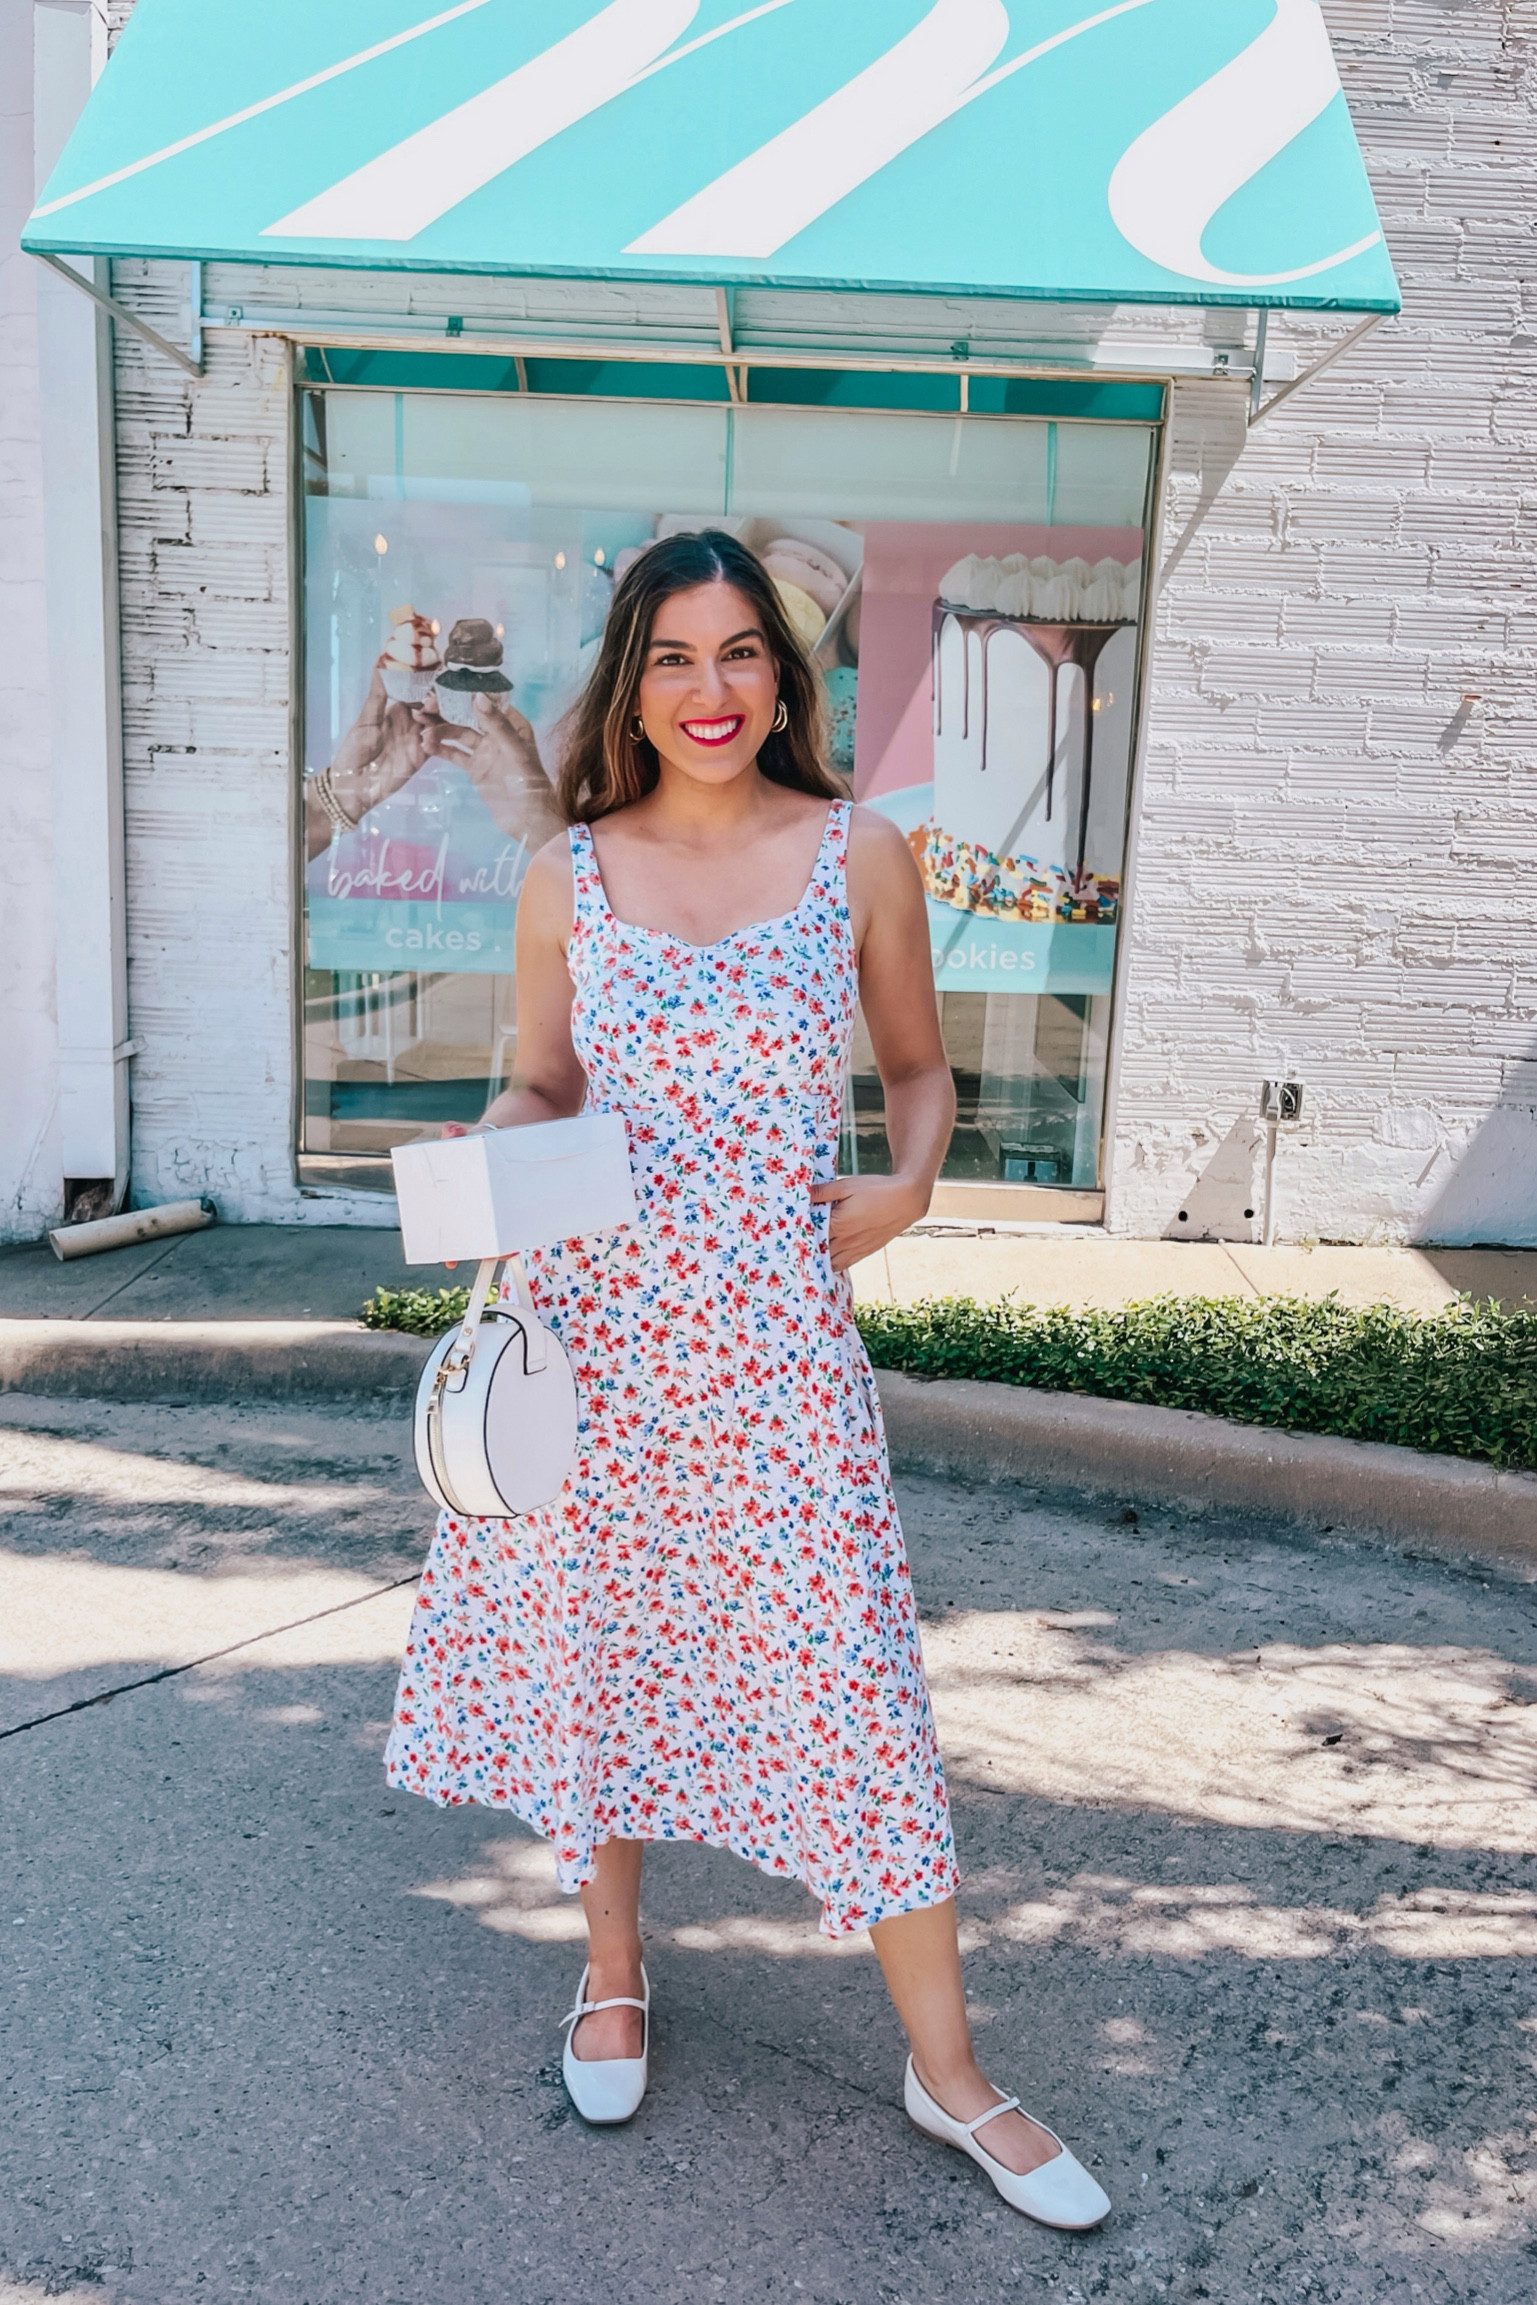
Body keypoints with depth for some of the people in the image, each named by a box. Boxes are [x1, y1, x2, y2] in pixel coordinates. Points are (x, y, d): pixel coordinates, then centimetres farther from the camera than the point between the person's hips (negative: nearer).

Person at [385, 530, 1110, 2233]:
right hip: (593, 1312, 2)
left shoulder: (860, 853, 1)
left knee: (844, 1666, 0)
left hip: (777, 1323, -1)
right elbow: (538, 1090, 12)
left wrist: (905, 1187, -8)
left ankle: (947, 2068, 21)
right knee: (592, 1632, 13)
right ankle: (613, 1966, 40)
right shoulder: (567, 875, 4)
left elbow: (916, 1068, 11)